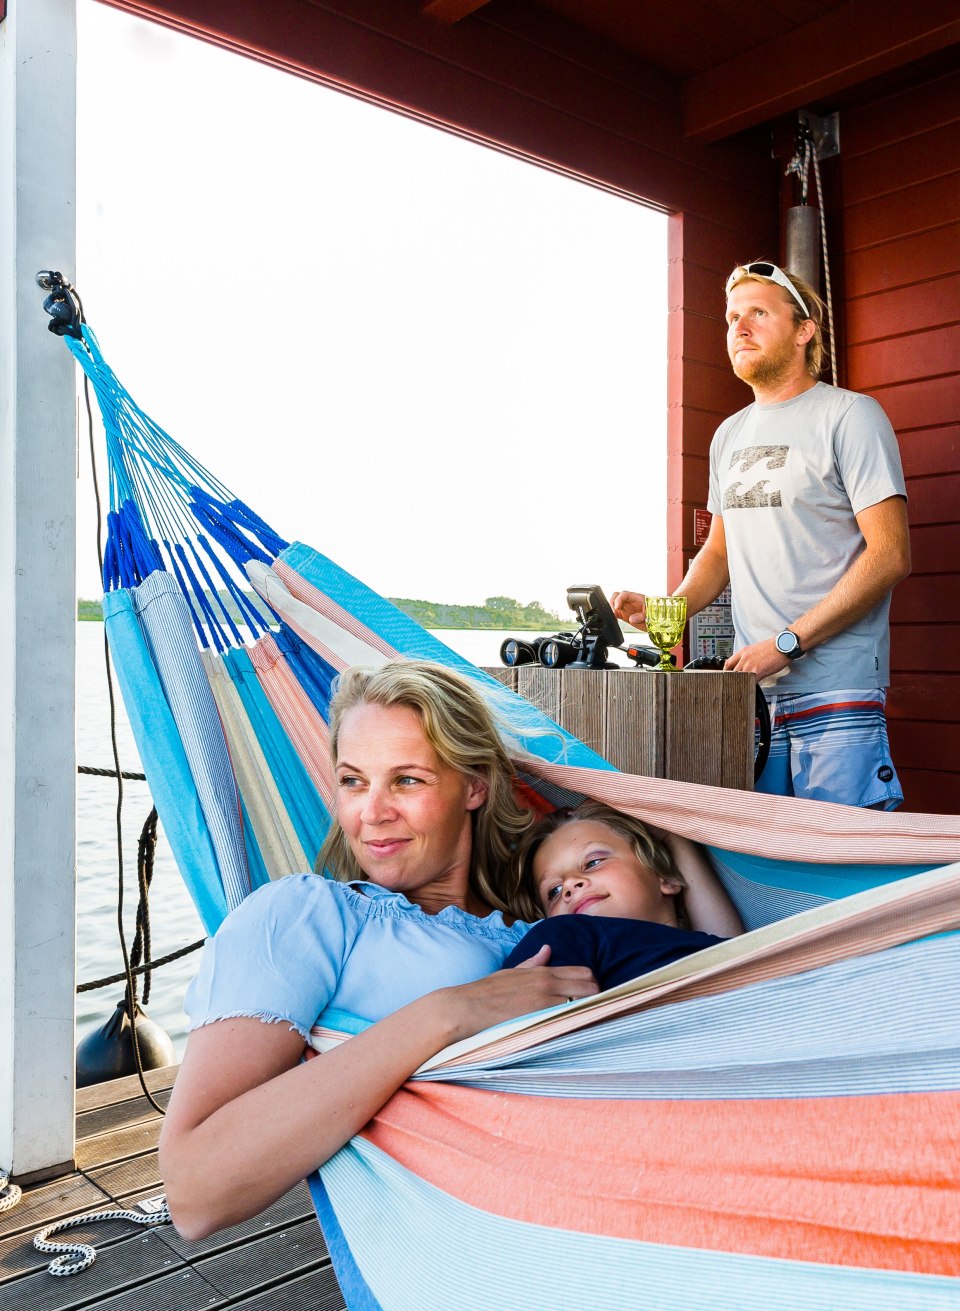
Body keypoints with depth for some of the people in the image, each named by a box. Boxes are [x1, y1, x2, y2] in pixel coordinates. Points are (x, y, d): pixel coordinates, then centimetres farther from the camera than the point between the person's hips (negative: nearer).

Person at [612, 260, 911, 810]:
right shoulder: (729, 435, 18)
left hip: (837, 695, -6)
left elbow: (890, 555, -11)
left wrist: (786, 642, -16)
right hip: (752, 695, 6)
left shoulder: (850, 415, -3)